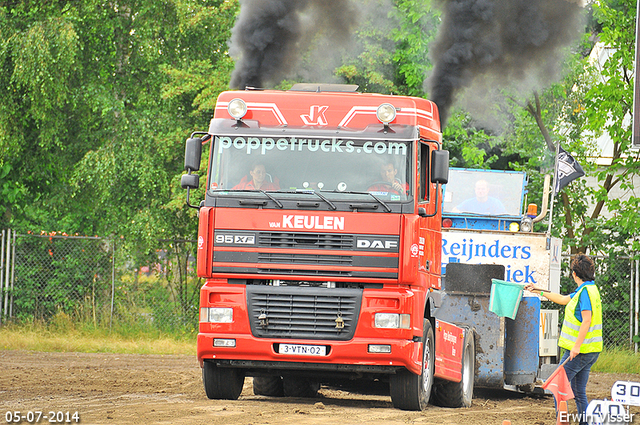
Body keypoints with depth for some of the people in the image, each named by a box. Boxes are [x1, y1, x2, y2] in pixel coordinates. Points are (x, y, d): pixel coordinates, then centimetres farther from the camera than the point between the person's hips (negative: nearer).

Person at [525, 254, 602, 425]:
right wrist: (538, 291, 37)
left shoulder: (586, 291, -15)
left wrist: (577, 346, -25)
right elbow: (563, 299, 30)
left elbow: (587, 320, -24)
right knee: (579, 393, 10)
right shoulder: (587, 289, 16)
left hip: (581, 351, -9)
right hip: (590, 351, 9)